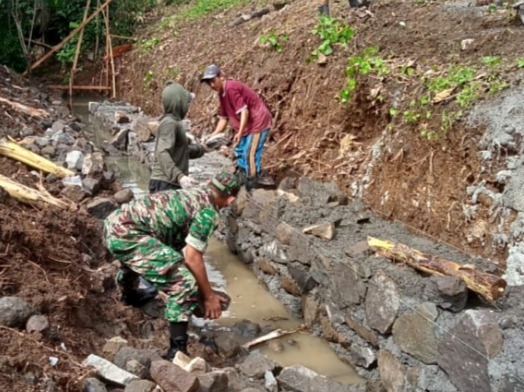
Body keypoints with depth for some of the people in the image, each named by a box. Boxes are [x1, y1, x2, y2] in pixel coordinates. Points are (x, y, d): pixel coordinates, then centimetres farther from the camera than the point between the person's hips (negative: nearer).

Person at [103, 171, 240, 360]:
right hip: (127, 234, -10)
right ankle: (177, 350, -8)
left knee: (134, 257, 44)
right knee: (185, 285, -12)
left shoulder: (190, 195, 21)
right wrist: (209, 296, 0)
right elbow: (192, 258, -10)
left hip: (114, 222, 10)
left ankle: (128, 294, 74)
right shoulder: (208, 212, -6)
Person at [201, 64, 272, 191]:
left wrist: (240, 132, -29)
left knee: (250, 154, -13)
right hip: (247, 125, 11)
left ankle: (251, 188, -9)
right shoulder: (221, 93, 8)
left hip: (258, 122, -11)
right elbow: (224, 117, 13)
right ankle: (241, 183, 28)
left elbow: (244, 111, -25)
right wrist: (214, 135, 7)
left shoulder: (231, 88, -21)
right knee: (240, 151, 17)